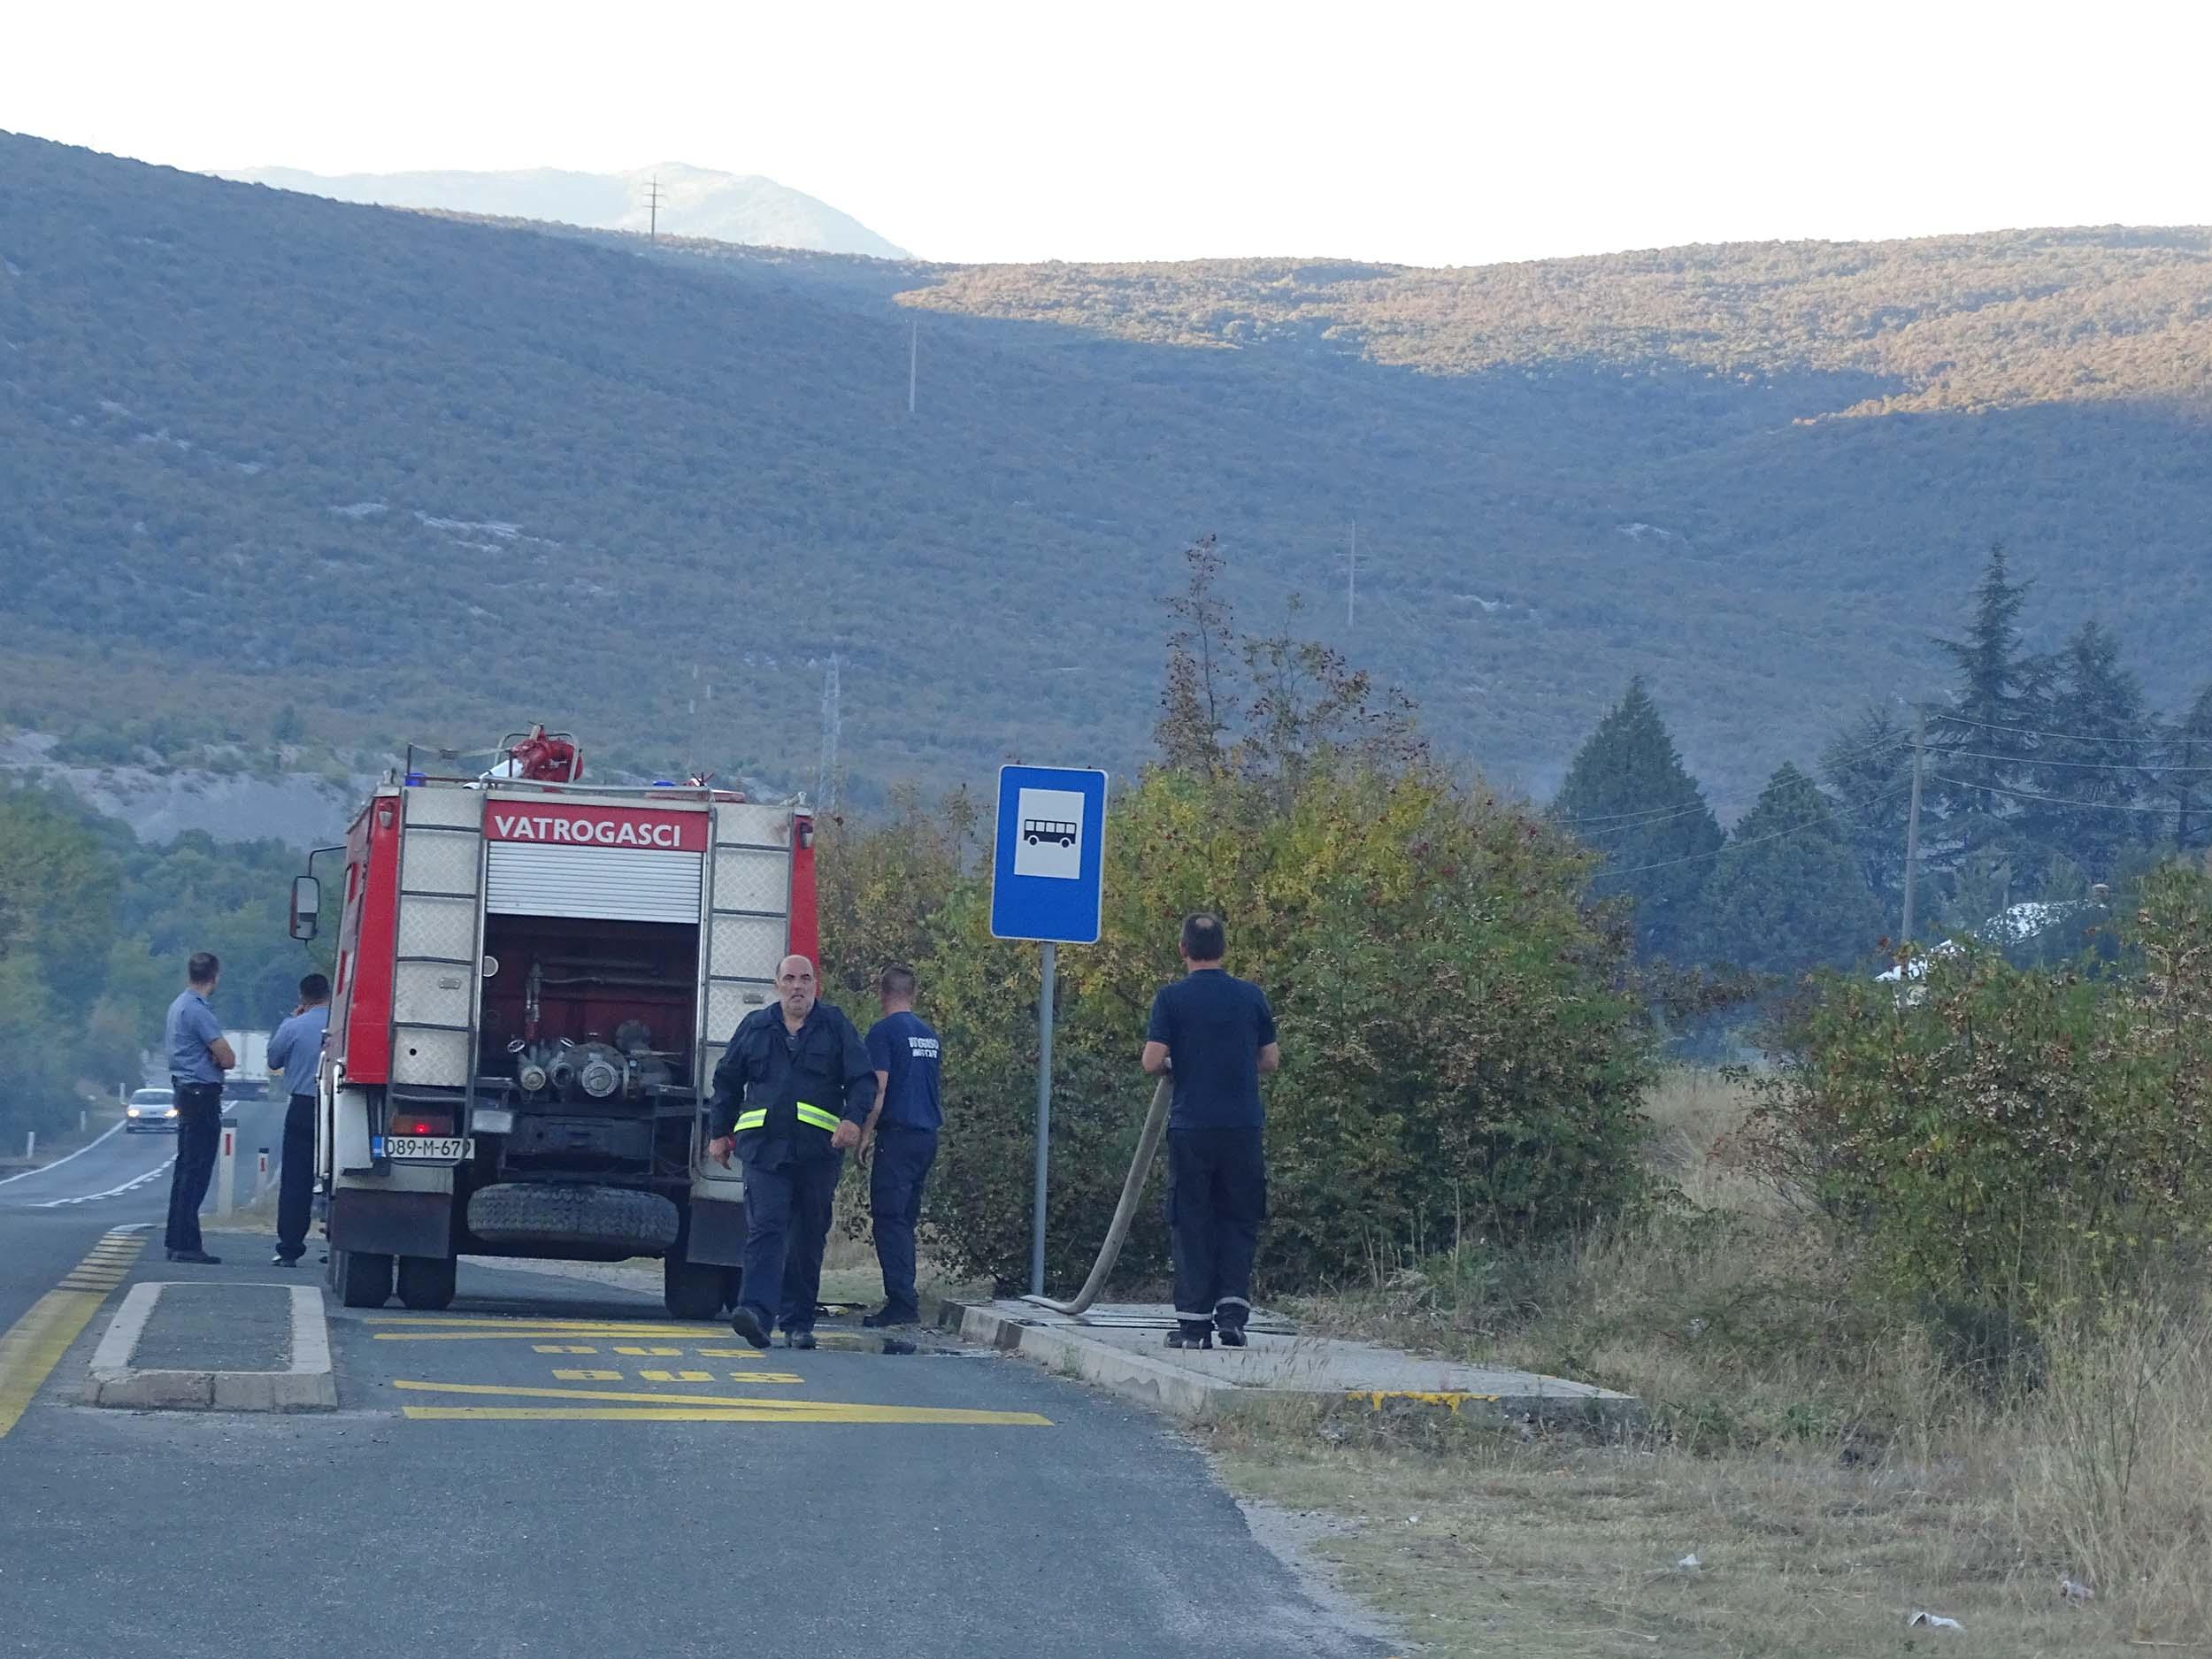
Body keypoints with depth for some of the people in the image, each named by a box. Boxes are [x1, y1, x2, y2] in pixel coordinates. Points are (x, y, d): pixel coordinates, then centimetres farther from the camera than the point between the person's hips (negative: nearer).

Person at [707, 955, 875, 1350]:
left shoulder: (835, 1025, 10)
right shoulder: (755, 1027, 14)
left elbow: (862, 1078, 5)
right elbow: (727, 1081, 24)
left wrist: (853, 1119, -12)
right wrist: (720, 1132, 20)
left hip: (819, 1149, 0)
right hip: (764, 1146, 0)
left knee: (809, 1238, 6)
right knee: (765, 1227, -16)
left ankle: (798, 1322, 16)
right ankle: (757, 1313, -28)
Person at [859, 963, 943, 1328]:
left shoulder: (884, 1031, -7)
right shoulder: (929, 1035, 16)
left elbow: (878, 1089, -13)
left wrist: (865, 1135, -8)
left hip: (897, 1135, -7)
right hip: (927, 1135, 7)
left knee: (889, 1219, -8)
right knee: (905, 1219, 14)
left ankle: (901, 1302, -15)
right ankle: (905, 1295, 13)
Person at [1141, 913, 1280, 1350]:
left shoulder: (1172, 998, -5)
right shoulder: (1252, 996, 3)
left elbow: (1152, 1061, -9)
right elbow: (1270, 1060, 9)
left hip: (1192, 1127, -2)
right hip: (1244, 1127, 2)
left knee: (1192, 1223, 5)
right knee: (1239, 1220, 12)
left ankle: (1194, 1321, 4)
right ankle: (1233, 1309, 0)